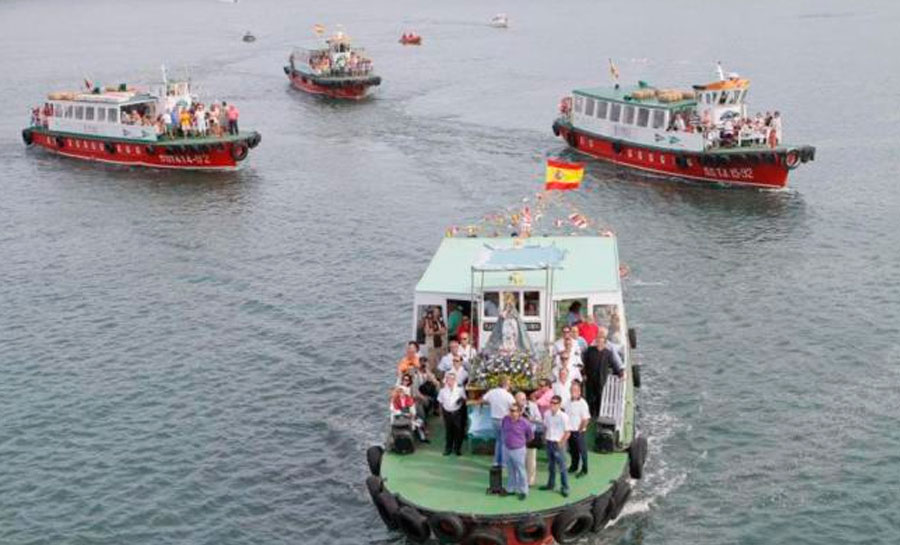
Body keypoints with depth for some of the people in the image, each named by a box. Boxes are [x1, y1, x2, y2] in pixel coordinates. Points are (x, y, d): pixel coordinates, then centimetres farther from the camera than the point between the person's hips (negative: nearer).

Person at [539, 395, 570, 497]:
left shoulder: (563, 416, -15)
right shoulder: (547, 415, 0)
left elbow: (567, 432, -11)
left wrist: (561, 443, -13)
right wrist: (545, 437, 3)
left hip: (558, 444, -5)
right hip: (549, 442, 5)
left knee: (562, 466, 0)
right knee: (551, 465, 18)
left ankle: (565, 488, 7)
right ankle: (551, 484, 32)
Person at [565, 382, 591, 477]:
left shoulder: (582, 403, -16)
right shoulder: (569, 402, 3)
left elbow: (586, 419, -17)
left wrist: (580, 430, -15)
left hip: (578, 431, -6)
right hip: (570, 430, 6)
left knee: (582, 450, 3)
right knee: (572, 450, 18)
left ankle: (584, 470, 13)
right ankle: (574, 467, 33)